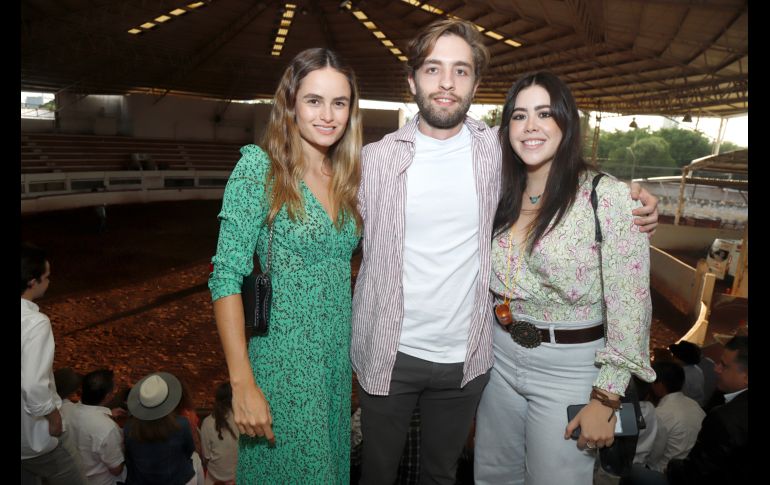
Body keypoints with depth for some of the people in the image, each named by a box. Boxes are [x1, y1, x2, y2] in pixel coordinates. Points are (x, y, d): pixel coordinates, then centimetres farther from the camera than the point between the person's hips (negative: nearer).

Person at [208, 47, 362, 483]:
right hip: (284, 360, -6)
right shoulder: (259, 167, -13)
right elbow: (227, 276, -17)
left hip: (338, 357, 6)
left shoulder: (347, 177, 5)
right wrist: (242, 383, -20)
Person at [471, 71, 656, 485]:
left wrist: (606, 400, -14)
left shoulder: (608, 196, -16)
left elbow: (629, 306, -15)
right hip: (500, 357, 5)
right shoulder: (504, 196, 2)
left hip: (570, 367, -5)